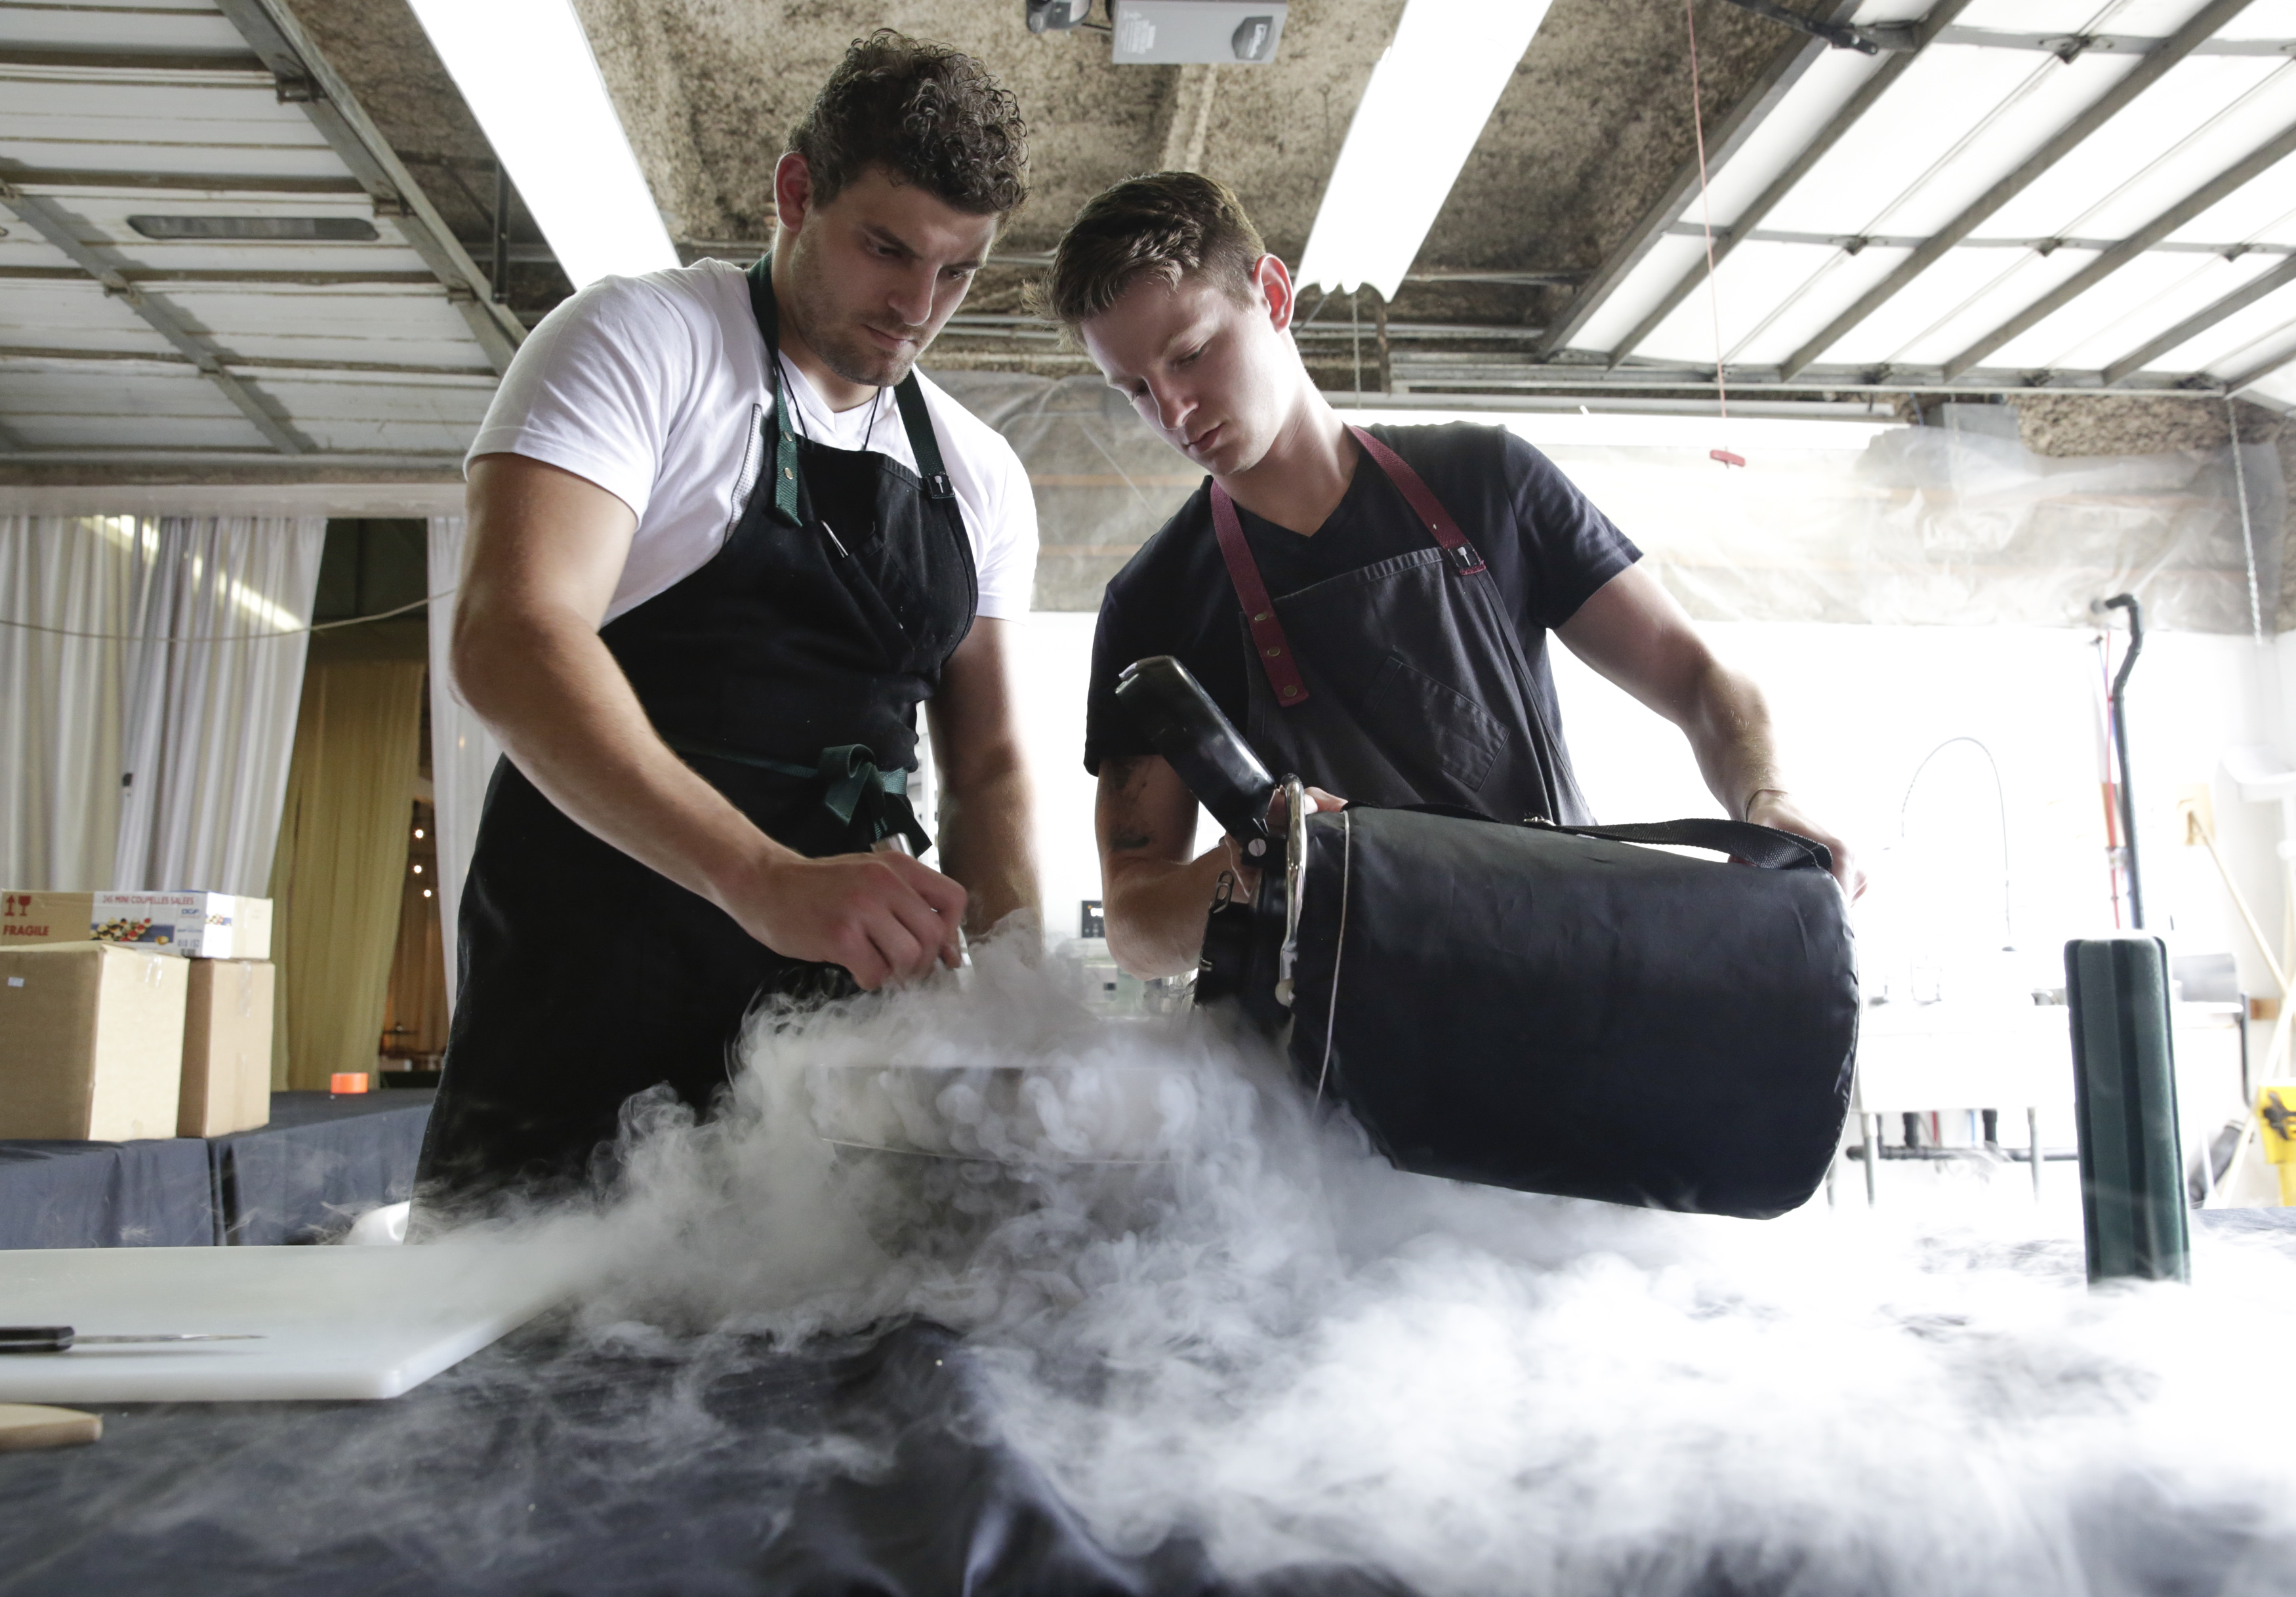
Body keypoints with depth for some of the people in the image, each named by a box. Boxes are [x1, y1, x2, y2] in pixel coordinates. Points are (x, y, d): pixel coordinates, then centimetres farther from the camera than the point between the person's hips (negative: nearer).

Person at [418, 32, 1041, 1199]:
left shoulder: (981, 478, 11)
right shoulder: (637, 340, -5)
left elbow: (984, 764, 13)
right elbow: (509, 639, -20)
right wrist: (765, 880, -34)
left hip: (845, 995, 5)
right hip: (592, 990, -5)